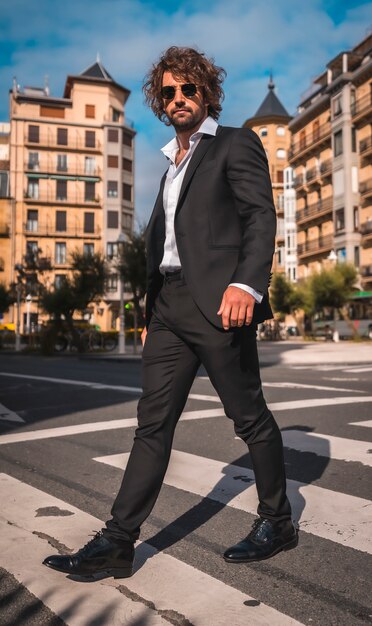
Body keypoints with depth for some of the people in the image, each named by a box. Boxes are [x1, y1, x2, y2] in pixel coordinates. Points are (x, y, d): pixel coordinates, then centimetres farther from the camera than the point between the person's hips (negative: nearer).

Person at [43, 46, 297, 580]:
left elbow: (261, 217, -8)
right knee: (153, 423, 4)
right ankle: (117, 543, 9)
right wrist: (152, 310, 17)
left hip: (217, 301, -7)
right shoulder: (172, 162, 25)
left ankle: (277, 523, 23)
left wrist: (247, 284, -24)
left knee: (250, 417, 4)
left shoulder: (237, 145, 5)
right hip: (169, 305, 7)